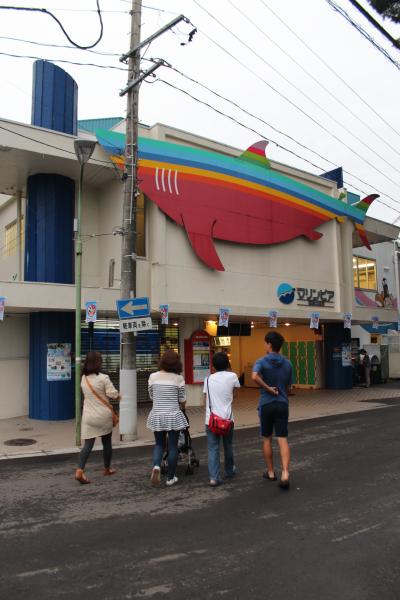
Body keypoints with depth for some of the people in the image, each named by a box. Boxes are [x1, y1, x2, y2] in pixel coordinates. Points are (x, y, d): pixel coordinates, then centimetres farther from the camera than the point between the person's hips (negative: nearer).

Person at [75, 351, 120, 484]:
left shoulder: (83, 379, 3)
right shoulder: (103, 378, -16)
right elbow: (113, 394, -15)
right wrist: (118, 396, 7)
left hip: (88, 416, 4)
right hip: (103, 416, -4)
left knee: (88, 444, 3)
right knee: (107, 443, 15)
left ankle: (79, 471, -13)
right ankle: (107, 469, 29)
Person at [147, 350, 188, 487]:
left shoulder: (153, 377, -3)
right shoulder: (178, 378, -9)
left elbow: (151, 397, 6)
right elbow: (182, 400, -1)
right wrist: (181, 408, 20)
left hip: (157, 415, 2)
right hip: (173, 416, -2)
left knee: (159, 444, 18)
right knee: (173, 446, 10)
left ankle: (156, 466, -7)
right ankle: (171, 477, 17)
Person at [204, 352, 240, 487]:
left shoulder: (208, 379, 6)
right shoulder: (232, 376, -3)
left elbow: (206, 400, 8)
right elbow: (234, 395, 11)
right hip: (226, 418, -1)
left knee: (212, 448, 3)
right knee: (228, 446, 19)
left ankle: (214, 477, -6)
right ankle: (229, 471, 37)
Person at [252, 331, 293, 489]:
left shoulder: (262, 361, -9)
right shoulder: (287, 363, 5)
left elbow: (254, 377, -30)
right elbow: (289, 387, 12)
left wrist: (268, 388, -17)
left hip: (266, 404, -2)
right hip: (282, 404, 2)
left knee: (267, 439, 13)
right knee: (282, 440, 1)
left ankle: (271, 472, 24)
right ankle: (285, 473, -13)